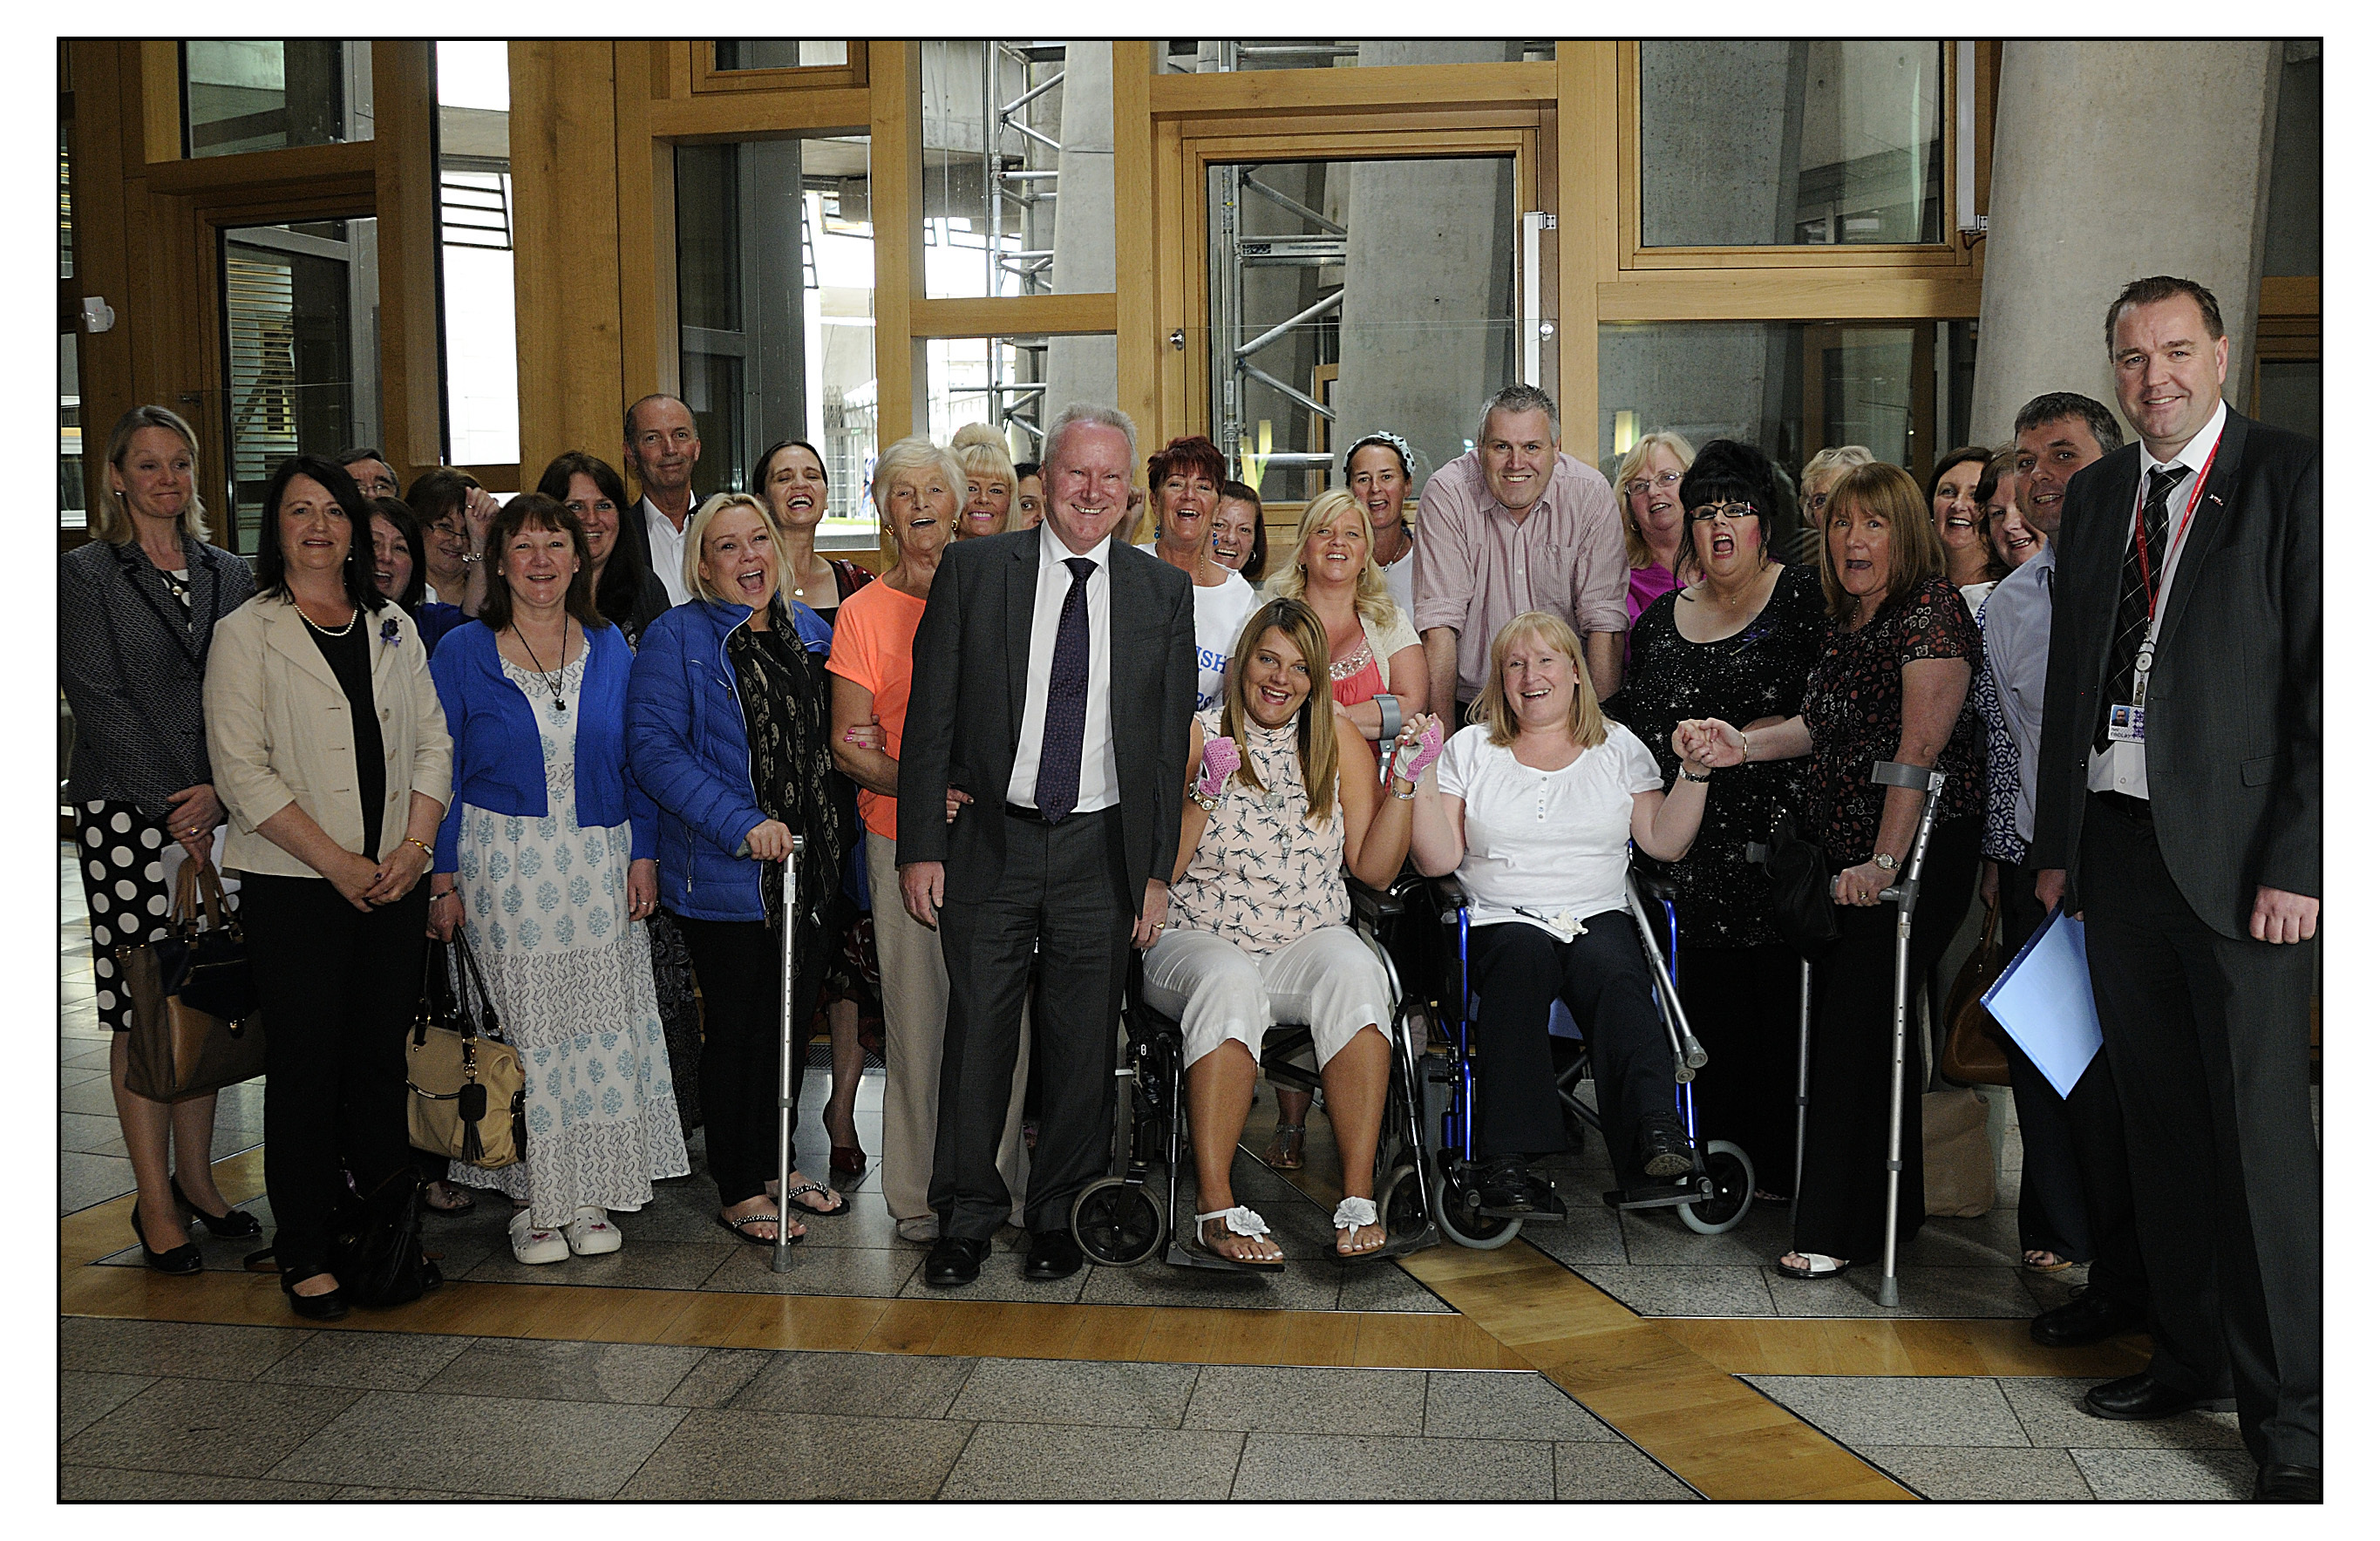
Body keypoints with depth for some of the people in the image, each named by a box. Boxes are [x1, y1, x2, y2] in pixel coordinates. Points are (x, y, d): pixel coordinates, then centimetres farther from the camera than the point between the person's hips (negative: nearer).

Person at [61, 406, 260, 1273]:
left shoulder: (227, 574, 13)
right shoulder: (85, 575, 1)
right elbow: (100, 704, -6)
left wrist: (218, 793, -7)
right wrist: (177, 812, -10)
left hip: (219, 815, 4)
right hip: (126, 818, -4)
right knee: (141, 1007, -1)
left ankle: (195, 1177, 19)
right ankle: (155, 1202, 8)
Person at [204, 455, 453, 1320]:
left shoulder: (393, 628, 13)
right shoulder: (245, 634, -1)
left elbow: (432, 741, 11)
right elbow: (244, 770, -9)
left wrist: (416, 844, -4)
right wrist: (340, 862, -13)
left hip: (395, 882, 4)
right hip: (294, 887, -4)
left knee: (383, 1056, 7)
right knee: (306, 1063, -1)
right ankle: (305, 1250, 10)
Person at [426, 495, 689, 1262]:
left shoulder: (609, 648, 7)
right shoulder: (462, 654, 1)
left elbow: (637, 760, 9)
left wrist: (644, 853, 0)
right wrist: (444, 878, -5)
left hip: (600, 864, 2)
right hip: (506, 867, -2)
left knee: (602, 1023, 3)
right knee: (524, 1028, 1)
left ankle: (591, 1195, 14)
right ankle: (532, 1197, 13)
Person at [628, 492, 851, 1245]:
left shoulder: (807, 629, 9)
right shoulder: (675, 638, -9)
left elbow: (827, 737, 19)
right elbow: (653, 746, -18)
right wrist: (743, 825, -27)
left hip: (809, 867, 6)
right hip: (724, 876, -6)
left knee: (792, 1017, 15)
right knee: (738, 1029, 4)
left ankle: (777, 1163, 32)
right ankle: (741, 1190, 18)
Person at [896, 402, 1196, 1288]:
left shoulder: (1162, 590, 5)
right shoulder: (972, 570, 1)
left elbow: (1172, 739, 5)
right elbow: (930, 718, 0)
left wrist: (1157, 870, 2)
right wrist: (921, 847, -5)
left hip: (1102, 849, 1)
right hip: (988, 841, -1)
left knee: (1084, 1042, 8)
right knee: (977, 1032, 4)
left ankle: (1060, 1215, 25)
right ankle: (968, 1216, 20)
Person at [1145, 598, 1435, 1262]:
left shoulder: (1338, 739, 9)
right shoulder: (1196, 736, 1)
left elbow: (1375, 868, 6)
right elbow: (1159, 871, -5)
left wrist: (1404, 781, -5)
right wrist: (1204, 793, -18)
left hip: (1309, 940, 2)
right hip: (1199, 939, -2)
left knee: (1355, 974, -32)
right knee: (1230, 984, -36)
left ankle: (1358, 1197, -28)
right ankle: (1215, 1207, -31)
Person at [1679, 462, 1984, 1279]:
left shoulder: (1932, 611, -12)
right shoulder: (1849, 618, 14)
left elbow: (1920, 745, -20)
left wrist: (1885, 862, -24)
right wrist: (1742, 743, 2)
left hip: (1918, 853, -9)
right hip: (1843, 851, 9)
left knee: (1856, 1018, -9)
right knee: (1856, 1019, 12)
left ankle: (1842, 1226, 0)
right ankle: (1891, 1209, 26)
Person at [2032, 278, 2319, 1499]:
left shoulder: (2294, 479, -5)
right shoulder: (2095, 494, 14)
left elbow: (2326, 683, -9)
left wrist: (2297, 863, -15)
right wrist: (2054, 844, 13)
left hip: (2238, 849, -6)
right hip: (2114, 839, 6)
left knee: (2260, 1126, -3)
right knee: (2160, 1118, 13)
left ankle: (2289, 1416, 6)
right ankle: (2193, 1350, 26)